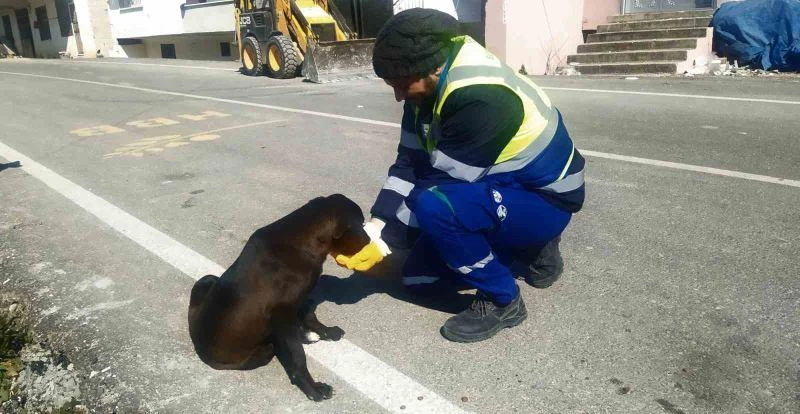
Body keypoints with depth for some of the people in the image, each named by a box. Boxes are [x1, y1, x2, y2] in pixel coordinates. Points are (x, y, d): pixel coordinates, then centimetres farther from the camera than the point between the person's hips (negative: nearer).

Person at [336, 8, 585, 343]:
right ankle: (530, 249, 19)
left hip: (542, 200, -9)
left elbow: (441, 184, -29)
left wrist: (385, 241, -20)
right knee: (419, 278, 9)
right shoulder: (429, 86, -6)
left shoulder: (482, 99, -33)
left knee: (435, 206, -35)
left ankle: (501, 300, -11)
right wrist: (374, 228, -14)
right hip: (494, 188, 9)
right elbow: (410, 165, -4)